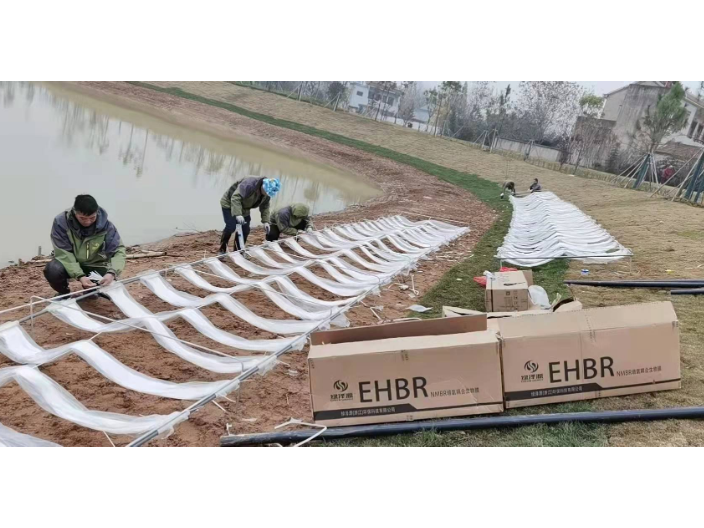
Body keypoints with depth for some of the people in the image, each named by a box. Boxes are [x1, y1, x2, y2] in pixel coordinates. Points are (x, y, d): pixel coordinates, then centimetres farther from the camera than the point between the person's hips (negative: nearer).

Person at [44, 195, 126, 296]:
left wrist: (111, 272, -42)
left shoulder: (105, 225, -19)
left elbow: (119, 250, -21)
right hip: (70, 264, -1)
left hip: (95, 266, 1)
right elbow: (63, 253, -23)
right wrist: (80, 276, -37)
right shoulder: (61, 222, -22)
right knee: (52, 270, -33)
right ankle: (64, 294, 3)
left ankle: (91, 291, 14)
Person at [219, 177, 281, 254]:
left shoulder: (267, 193, -13)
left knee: (245, 230, 0)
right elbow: (236, 197, -43)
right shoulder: (249, 184, -38)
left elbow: (265, 206, -2)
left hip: (244, 208, 7)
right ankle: (222, 250, -1)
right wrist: (238, 214, -53)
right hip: (229, 204, -7)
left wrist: (266, 221, -16)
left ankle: (238, 251, 12)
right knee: (231, 227, -17)